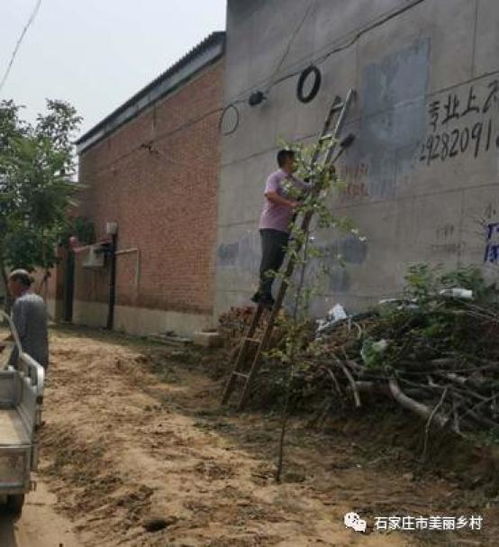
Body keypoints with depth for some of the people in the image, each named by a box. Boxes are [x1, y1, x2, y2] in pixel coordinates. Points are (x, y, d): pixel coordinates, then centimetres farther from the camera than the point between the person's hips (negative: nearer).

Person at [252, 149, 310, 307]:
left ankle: (260, 294, 13)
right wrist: (290, 203, -27)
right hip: (271, 227, -8)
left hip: (284, 228, 8)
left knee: (276, 264, 7)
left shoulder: (295, 181, 18)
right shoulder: (275, 177, -5)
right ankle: (265, 296, -7)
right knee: (268, 262, -8)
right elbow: (270, 194, -21)